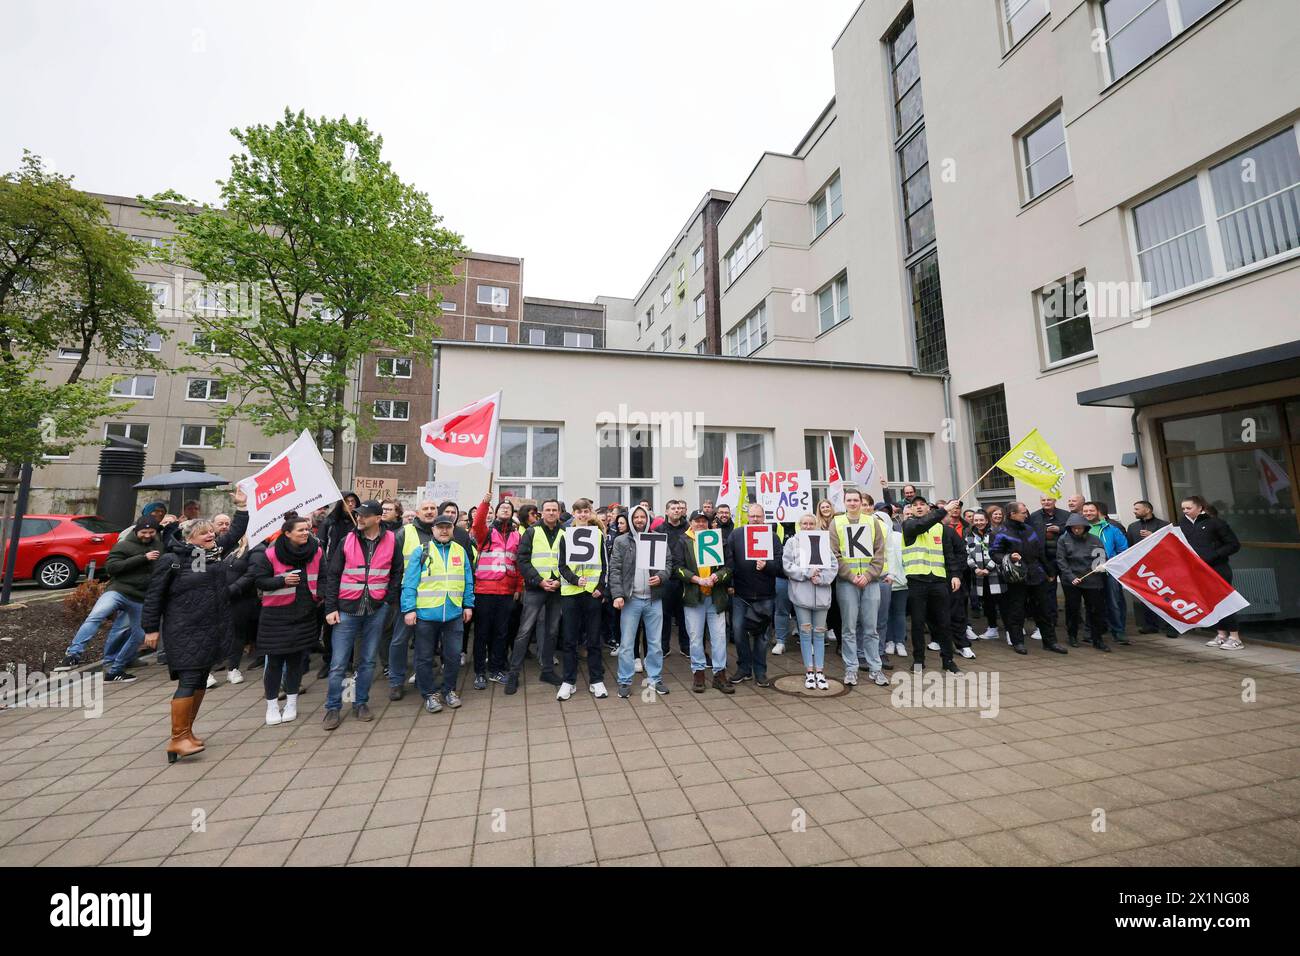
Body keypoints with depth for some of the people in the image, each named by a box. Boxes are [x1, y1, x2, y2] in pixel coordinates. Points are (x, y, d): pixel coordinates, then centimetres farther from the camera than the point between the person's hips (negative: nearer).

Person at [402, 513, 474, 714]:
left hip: (454, 614, 2)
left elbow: (468, 581, 10)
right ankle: (430, 693, 27)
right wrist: (409, 609, -10)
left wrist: (468, 605, 7)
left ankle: (449, 690, 28)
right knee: (424, 657, 10)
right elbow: (409, 583, -4)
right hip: (426, 614, -2)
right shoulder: (421, 552, -1)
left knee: (453, 655, 9)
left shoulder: (461, 551, 7)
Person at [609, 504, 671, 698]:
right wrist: (617, 594, -14)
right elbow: (615, 569, -4)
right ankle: (625, 681, 19)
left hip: (654, 599, 2)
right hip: (631, 599, -2)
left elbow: (669, 563, 9)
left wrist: (661, 576, -12)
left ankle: (655, 678, 27)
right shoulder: (621, 541, 0)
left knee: (656, 642, 12)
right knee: (626, 644, 5)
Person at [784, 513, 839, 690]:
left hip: (821, 594, 2)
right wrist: (808, 573, -14)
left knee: (819, 632, 9)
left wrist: (820, 578, -14)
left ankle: (819, 671, 18)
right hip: (801, 594, -2)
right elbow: (788, 566, -6)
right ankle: (809, 671, 14)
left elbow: (834, 565, 1)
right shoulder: (792, 542, 2)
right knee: (805, 631, 5)